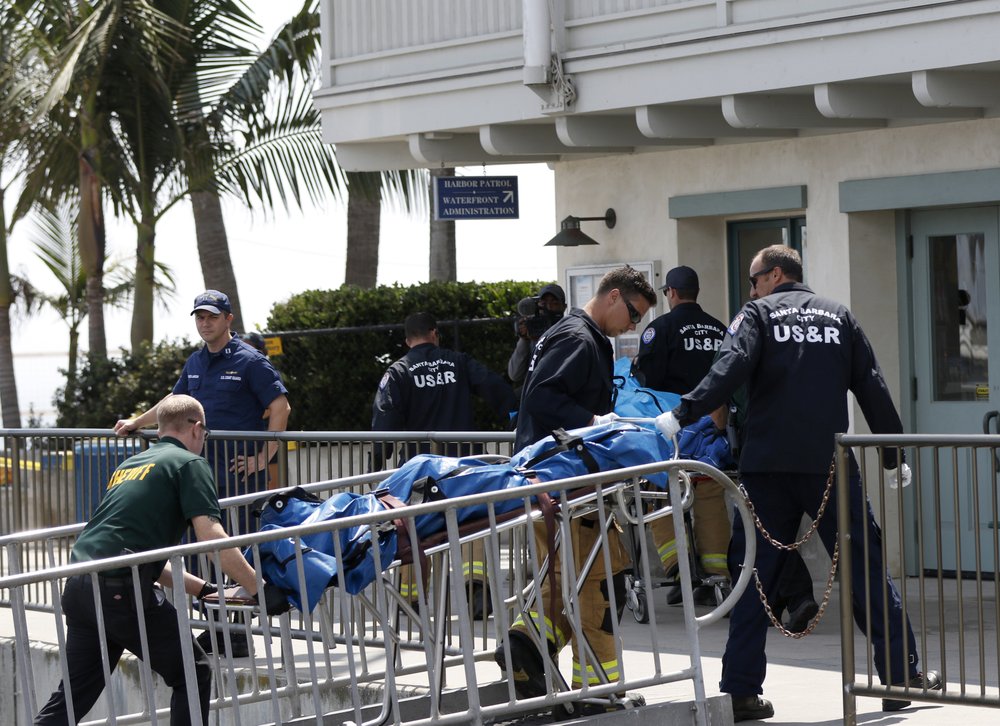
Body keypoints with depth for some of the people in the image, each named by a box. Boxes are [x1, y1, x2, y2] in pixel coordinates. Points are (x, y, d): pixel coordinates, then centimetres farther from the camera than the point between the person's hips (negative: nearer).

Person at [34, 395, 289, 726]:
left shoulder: (129, 464, 27)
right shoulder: (188, 463, 3)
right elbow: (210, 536, -10)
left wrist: (203, 588, 30)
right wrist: (260, 590, -8)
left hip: (78, 587, 8)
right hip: (121, 590, -7)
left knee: (72, 696, 12)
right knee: (193, 674, 8)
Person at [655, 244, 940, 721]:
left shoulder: (757, 314, 5)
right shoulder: (838, 317, 14)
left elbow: (730, 369, -13)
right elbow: (873, 390, 12)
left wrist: (682, 415, -17)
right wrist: (894, 456, 18)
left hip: (768, 466, -1)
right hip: (831, 465, 1)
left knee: (755, 575, 4)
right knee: (866, 568, 7)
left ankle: (741, 691, 1)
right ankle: (902, 675, 6)